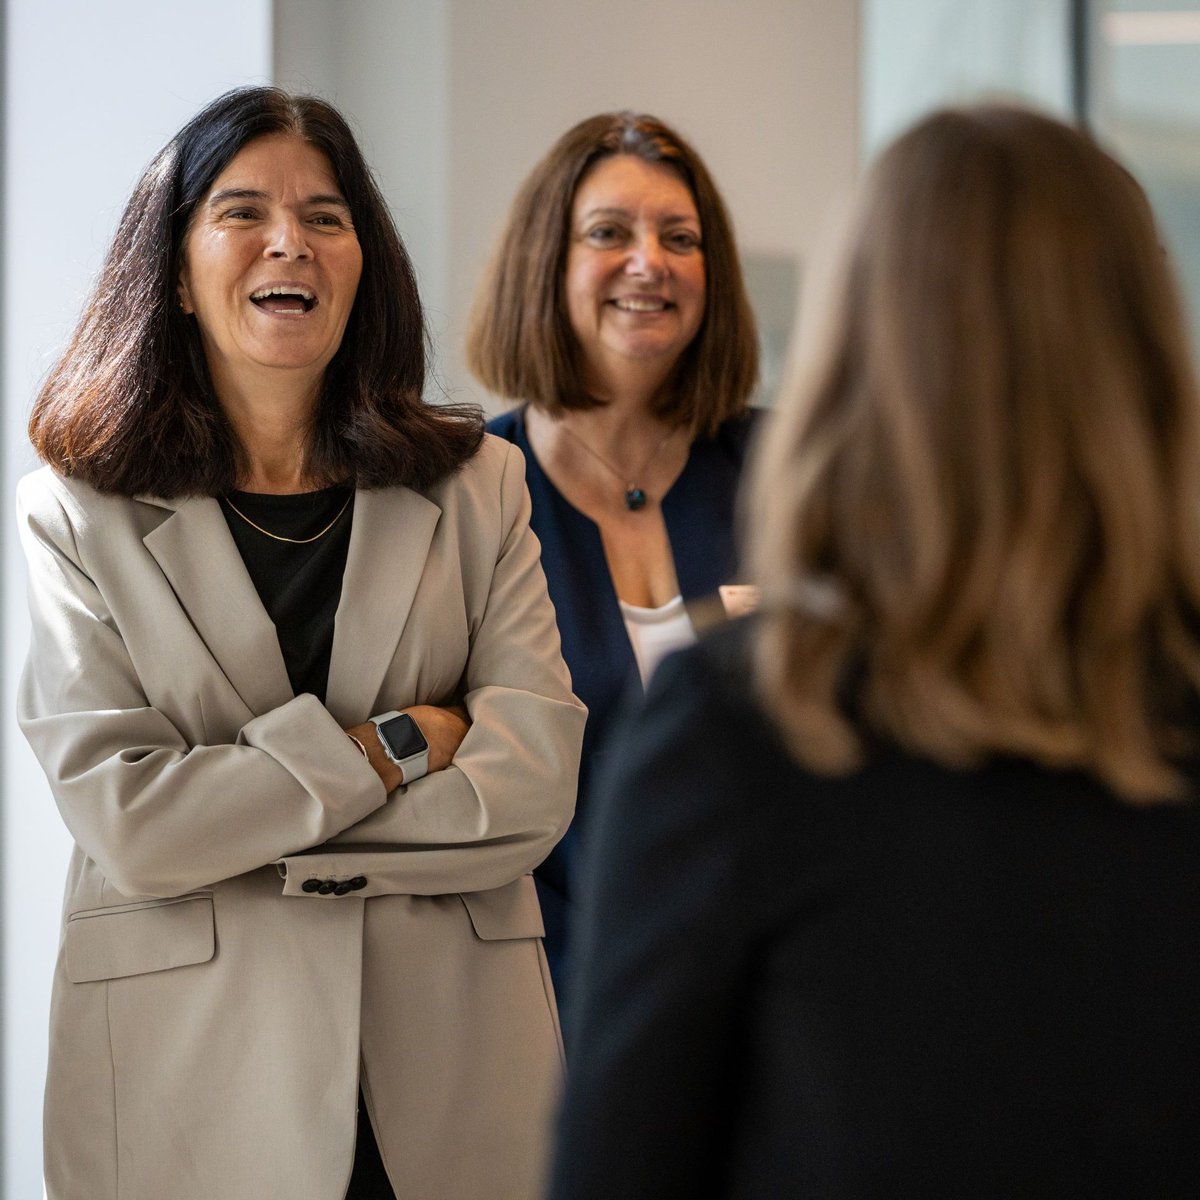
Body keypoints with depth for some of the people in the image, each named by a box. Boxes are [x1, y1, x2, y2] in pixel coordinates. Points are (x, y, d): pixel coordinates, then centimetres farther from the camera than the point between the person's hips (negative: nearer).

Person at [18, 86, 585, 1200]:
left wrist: (242, 832, -10)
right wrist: (396, 744, -9)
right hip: (191, 1085, -2)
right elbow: (127, 821, -11)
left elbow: (535, 784, -6)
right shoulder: (80, 514, 0)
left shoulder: (478, 487, 6)